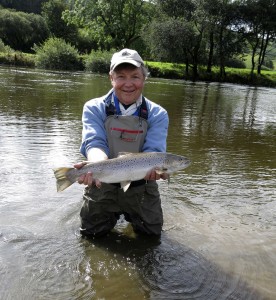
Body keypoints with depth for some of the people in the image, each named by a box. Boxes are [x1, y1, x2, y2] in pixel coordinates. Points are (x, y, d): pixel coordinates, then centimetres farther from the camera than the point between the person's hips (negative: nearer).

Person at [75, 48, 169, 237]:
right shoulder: (94, 109, -6)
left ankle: (130, 214, 39)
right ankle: (114, 214, 39)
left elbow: (153, 150, -18)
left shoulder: (157, 114, -5)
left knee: (153, 233, 8)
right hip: (103, 186, 0)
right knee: (91, 233, 7)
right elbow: (94, 143, -20)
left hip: (141, 188, 1)